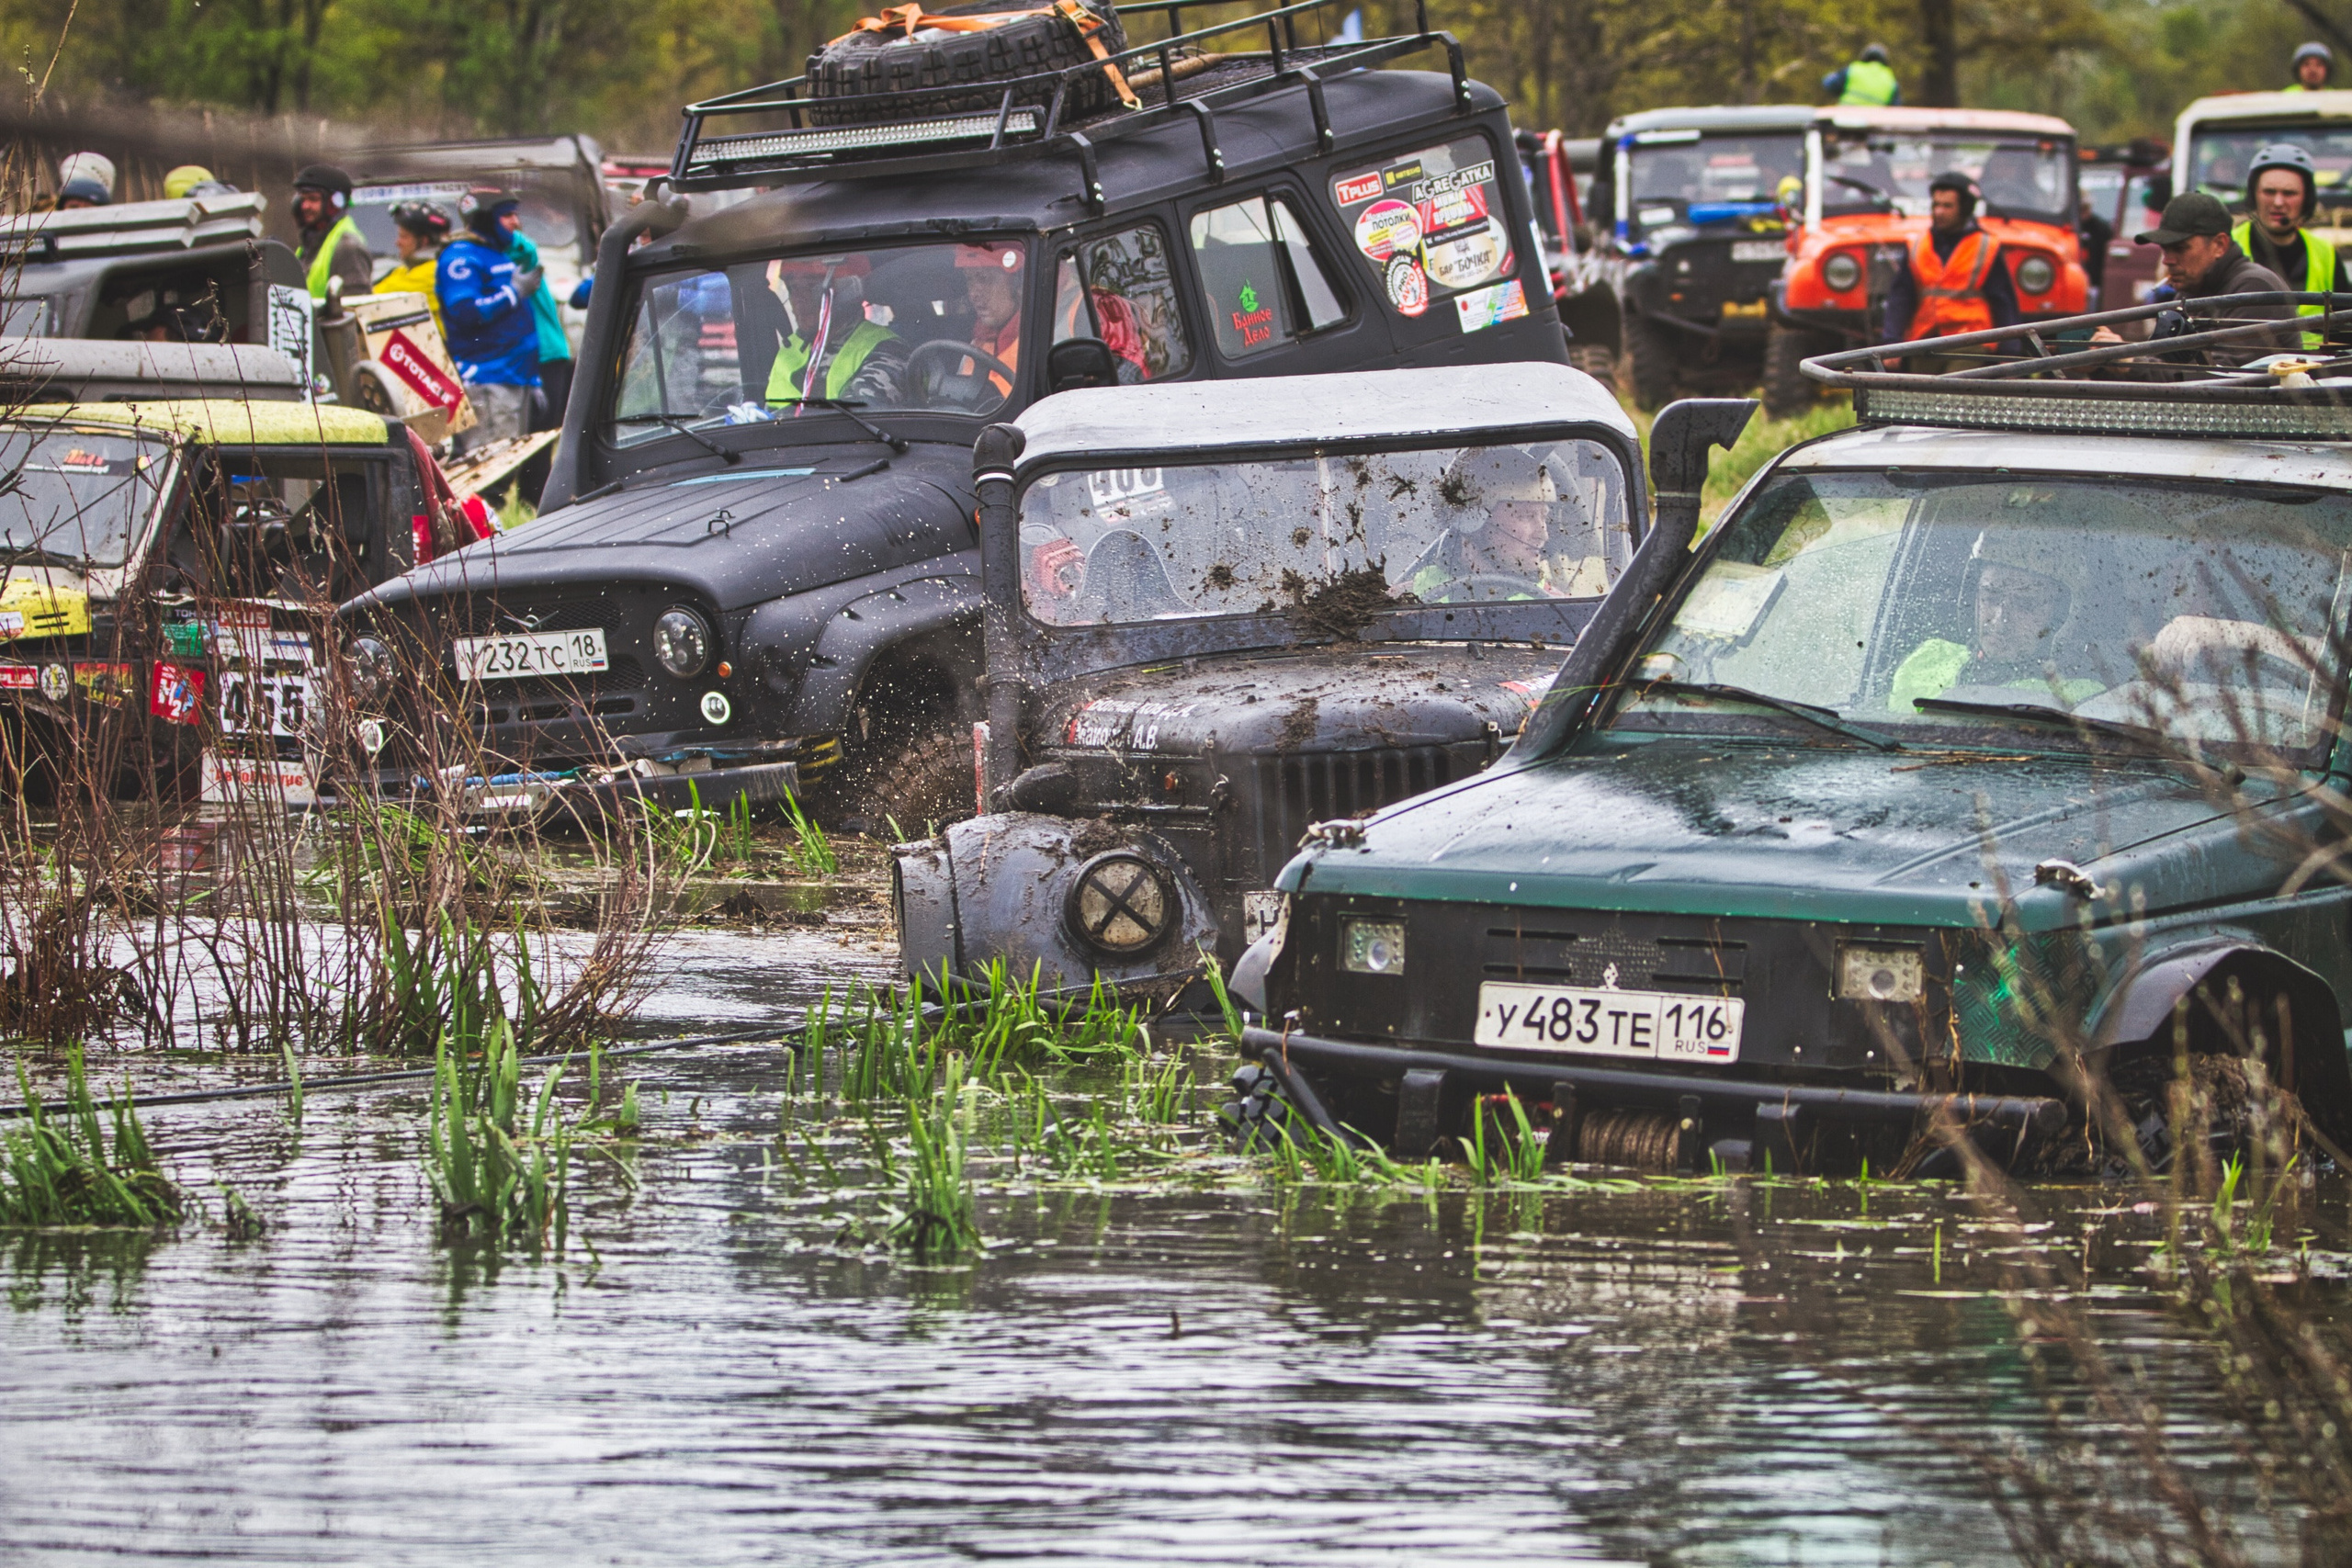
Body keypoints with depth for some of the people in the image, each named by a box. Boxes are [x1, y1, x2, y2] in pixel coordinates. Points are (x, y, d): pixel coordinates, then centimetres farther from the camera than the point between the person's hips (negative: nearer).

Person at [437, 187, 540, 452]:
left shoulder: (503, 255, 22)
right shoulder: (460, 258, -9)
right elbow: (465, 312, -23)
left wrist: (533, 380, 27)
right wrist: (513, 292, -14)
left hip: (517, 378, 10)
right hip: (486, 379, -10)